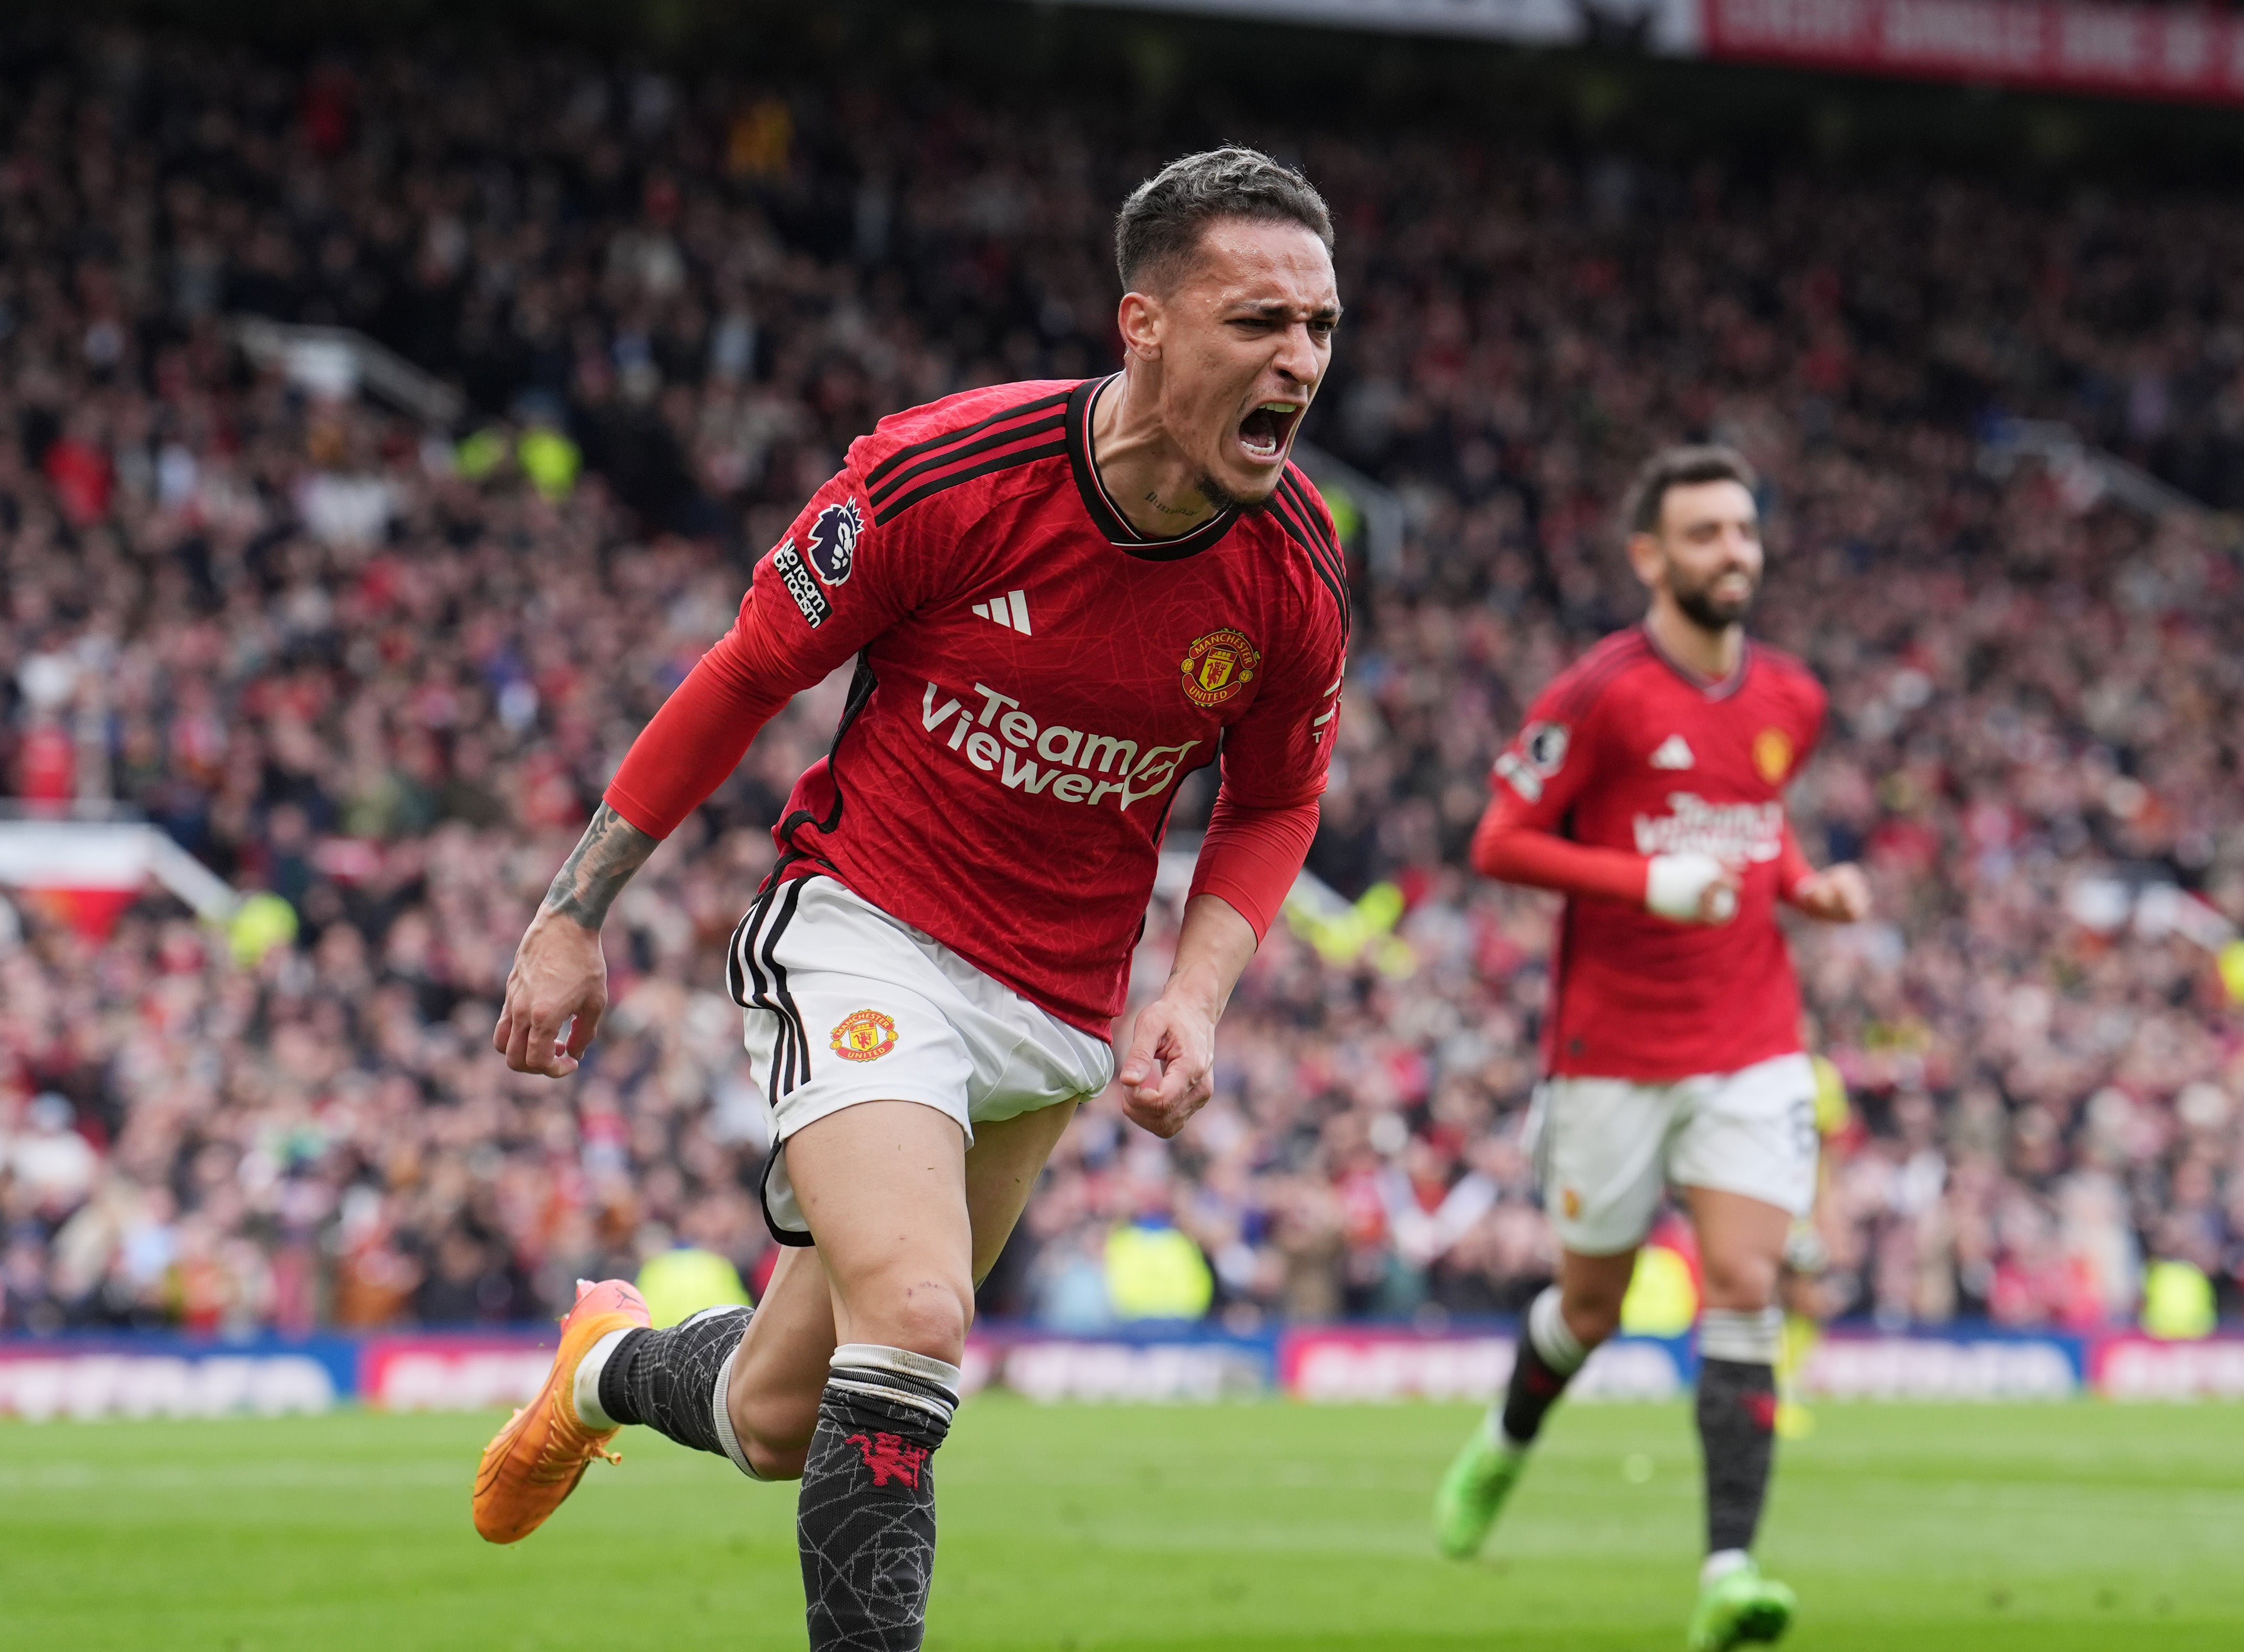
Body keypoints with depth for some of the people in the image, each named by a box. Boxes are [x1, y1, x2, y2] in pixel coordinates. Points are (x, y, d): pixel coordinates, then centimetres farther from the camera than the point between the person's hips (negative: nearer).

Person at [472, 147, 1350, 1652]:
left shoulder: (1297, 572, -10)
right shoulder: (945, 475, -20)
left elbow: (1275, 801, 10)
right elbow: (744, 677, -5)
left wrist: (1196, 995, -7)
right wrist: (577, 916, 0)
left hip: (1058, 1008, 4)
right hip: (868, 928, -4)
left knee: (783, 1427, 10)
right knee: (915, 1313, -30)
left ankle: (619, 1369, 44)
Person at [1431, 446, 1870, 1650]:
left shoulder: (1790, 701, 7)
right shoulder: (1600, 694, -11)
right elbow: (1499, 843, -10)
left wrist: (1811, 886, 5)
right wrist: (1649, 883, -22)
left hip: (1751, 1049, 3)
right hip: (1612, 1054, -3)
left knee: (1745, 1291, -12)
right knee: (1592, 1307, 11)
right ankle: (1507, 1443, 44)